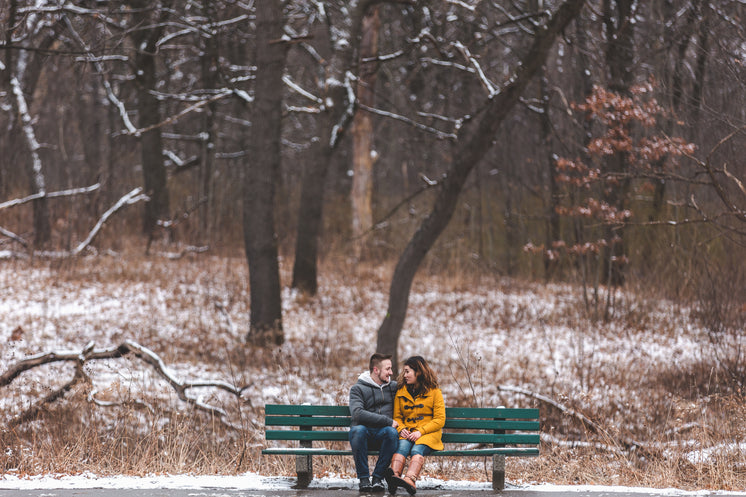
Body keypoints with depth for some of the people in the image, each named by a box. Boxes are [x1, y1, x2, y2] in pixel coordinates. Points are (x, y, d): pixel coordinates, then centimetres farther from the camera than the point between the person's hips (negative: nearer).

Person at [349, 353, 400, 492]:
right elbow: (357, 413, -12)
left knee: (392, 433, -34)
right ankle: (364, 478, -26)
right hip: (365, 431, -2)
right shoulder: (358, 389, 5)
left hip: (383, 434, 2)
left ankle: (378, 477, -22)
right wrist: (387, 421, -16)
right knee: (358, 430, -38)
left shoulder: (393, 387, 19)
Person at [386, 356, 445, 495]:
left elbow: (439, 420, -1)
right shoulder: (401, 392, 18)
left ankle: (410, 480, -63)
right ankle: (395, 476, -61)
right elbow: (397, 417, 17)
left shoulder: (434, 392, 6)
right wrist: (401, 429, -7)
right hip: (407, 433, 3)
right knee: (402, 446, -33)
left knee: (417, 449, -35)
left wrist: (420, 431, -15)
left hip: (429, 433, -3)